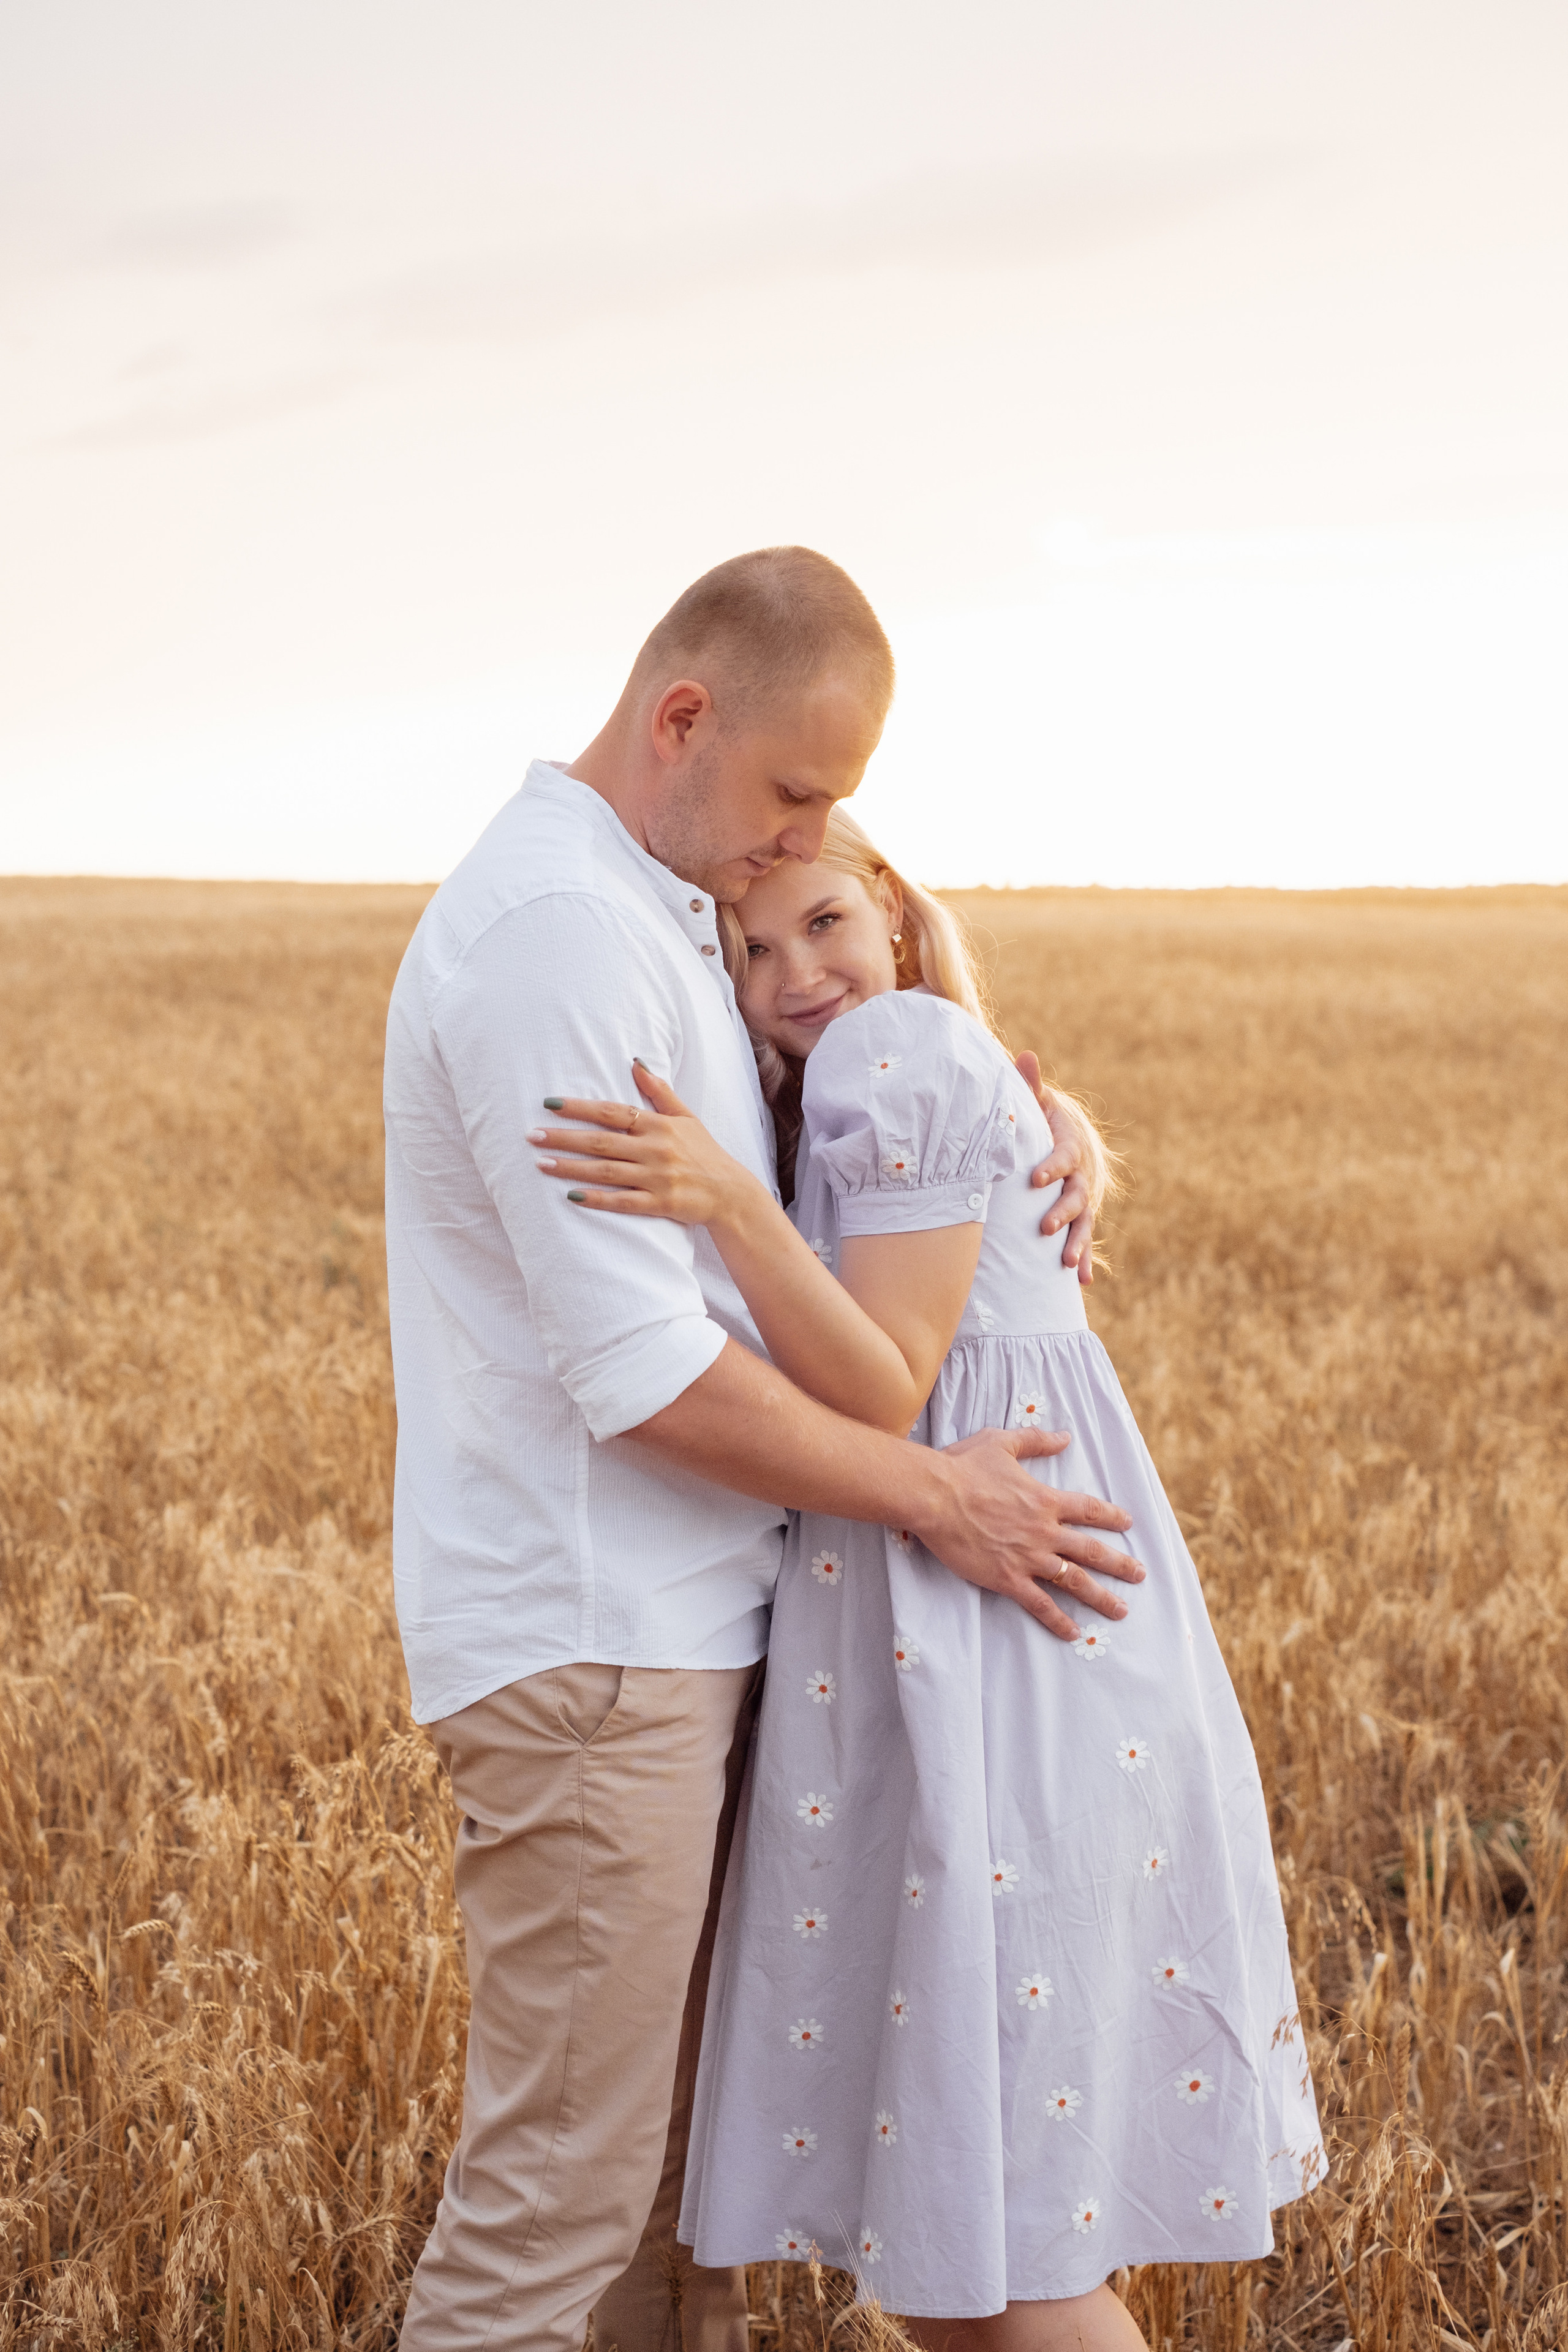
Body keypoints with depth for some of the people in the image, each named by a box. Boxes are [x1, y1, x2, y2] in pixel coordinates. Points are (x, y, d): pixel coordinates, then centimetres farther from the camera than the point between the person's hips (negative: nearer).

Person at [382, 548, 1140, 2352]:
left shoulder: (663, 917, 15)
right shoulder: (554, 934, -18)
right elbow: (639, 1370, -23)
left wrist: (1042, 1145, 5)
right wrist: (937, 1496, -13)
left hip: (676, 1630, 10)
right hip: (584, 1646, -10)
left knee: (687, 2148, 17)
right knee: (561, 2190, -1)